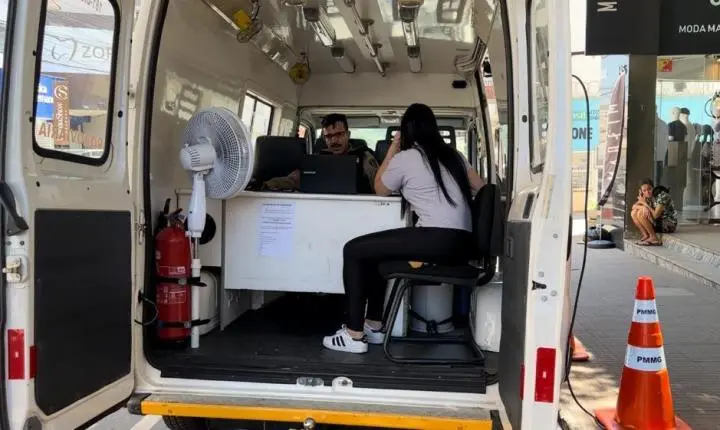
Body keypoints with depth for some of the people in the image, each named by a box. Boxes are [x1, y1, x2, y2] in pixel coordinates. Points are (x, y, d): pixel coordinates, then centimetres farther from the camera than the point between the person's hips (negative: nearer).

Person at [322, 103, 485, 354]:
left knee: (353, 250, 4)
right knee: (374, 251, 26)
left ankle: (354, 335, 3)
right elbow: (482, 188, 24)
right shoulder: (452, 155, 19)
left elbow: (380, 189, 19)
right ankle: (374, 326, 28)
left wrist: (392, 149, 24)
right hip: (462, 244, 8)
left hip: (437, 241, -8)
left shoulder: (404, 158, 2)